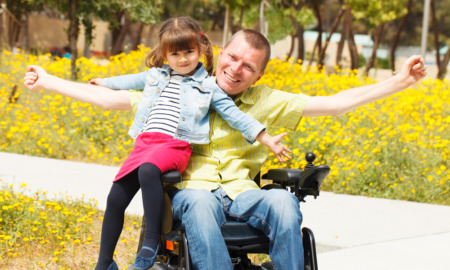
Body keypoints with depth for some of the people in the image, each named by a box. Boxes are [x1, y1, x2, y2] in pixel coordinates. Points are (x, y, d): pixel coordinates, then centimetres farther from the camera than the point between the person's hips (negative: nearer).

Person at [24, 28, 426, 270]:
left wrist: (399, 82, 0)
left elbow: (335, 103, 8)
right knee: (199, 206, -41)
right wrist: (47, 81, 10)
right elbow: (114, 98, 13)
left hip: (241, 192, 1)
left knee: (284, 202, -35)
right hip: (192, 188, -1)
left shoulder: (265, 103, 12)